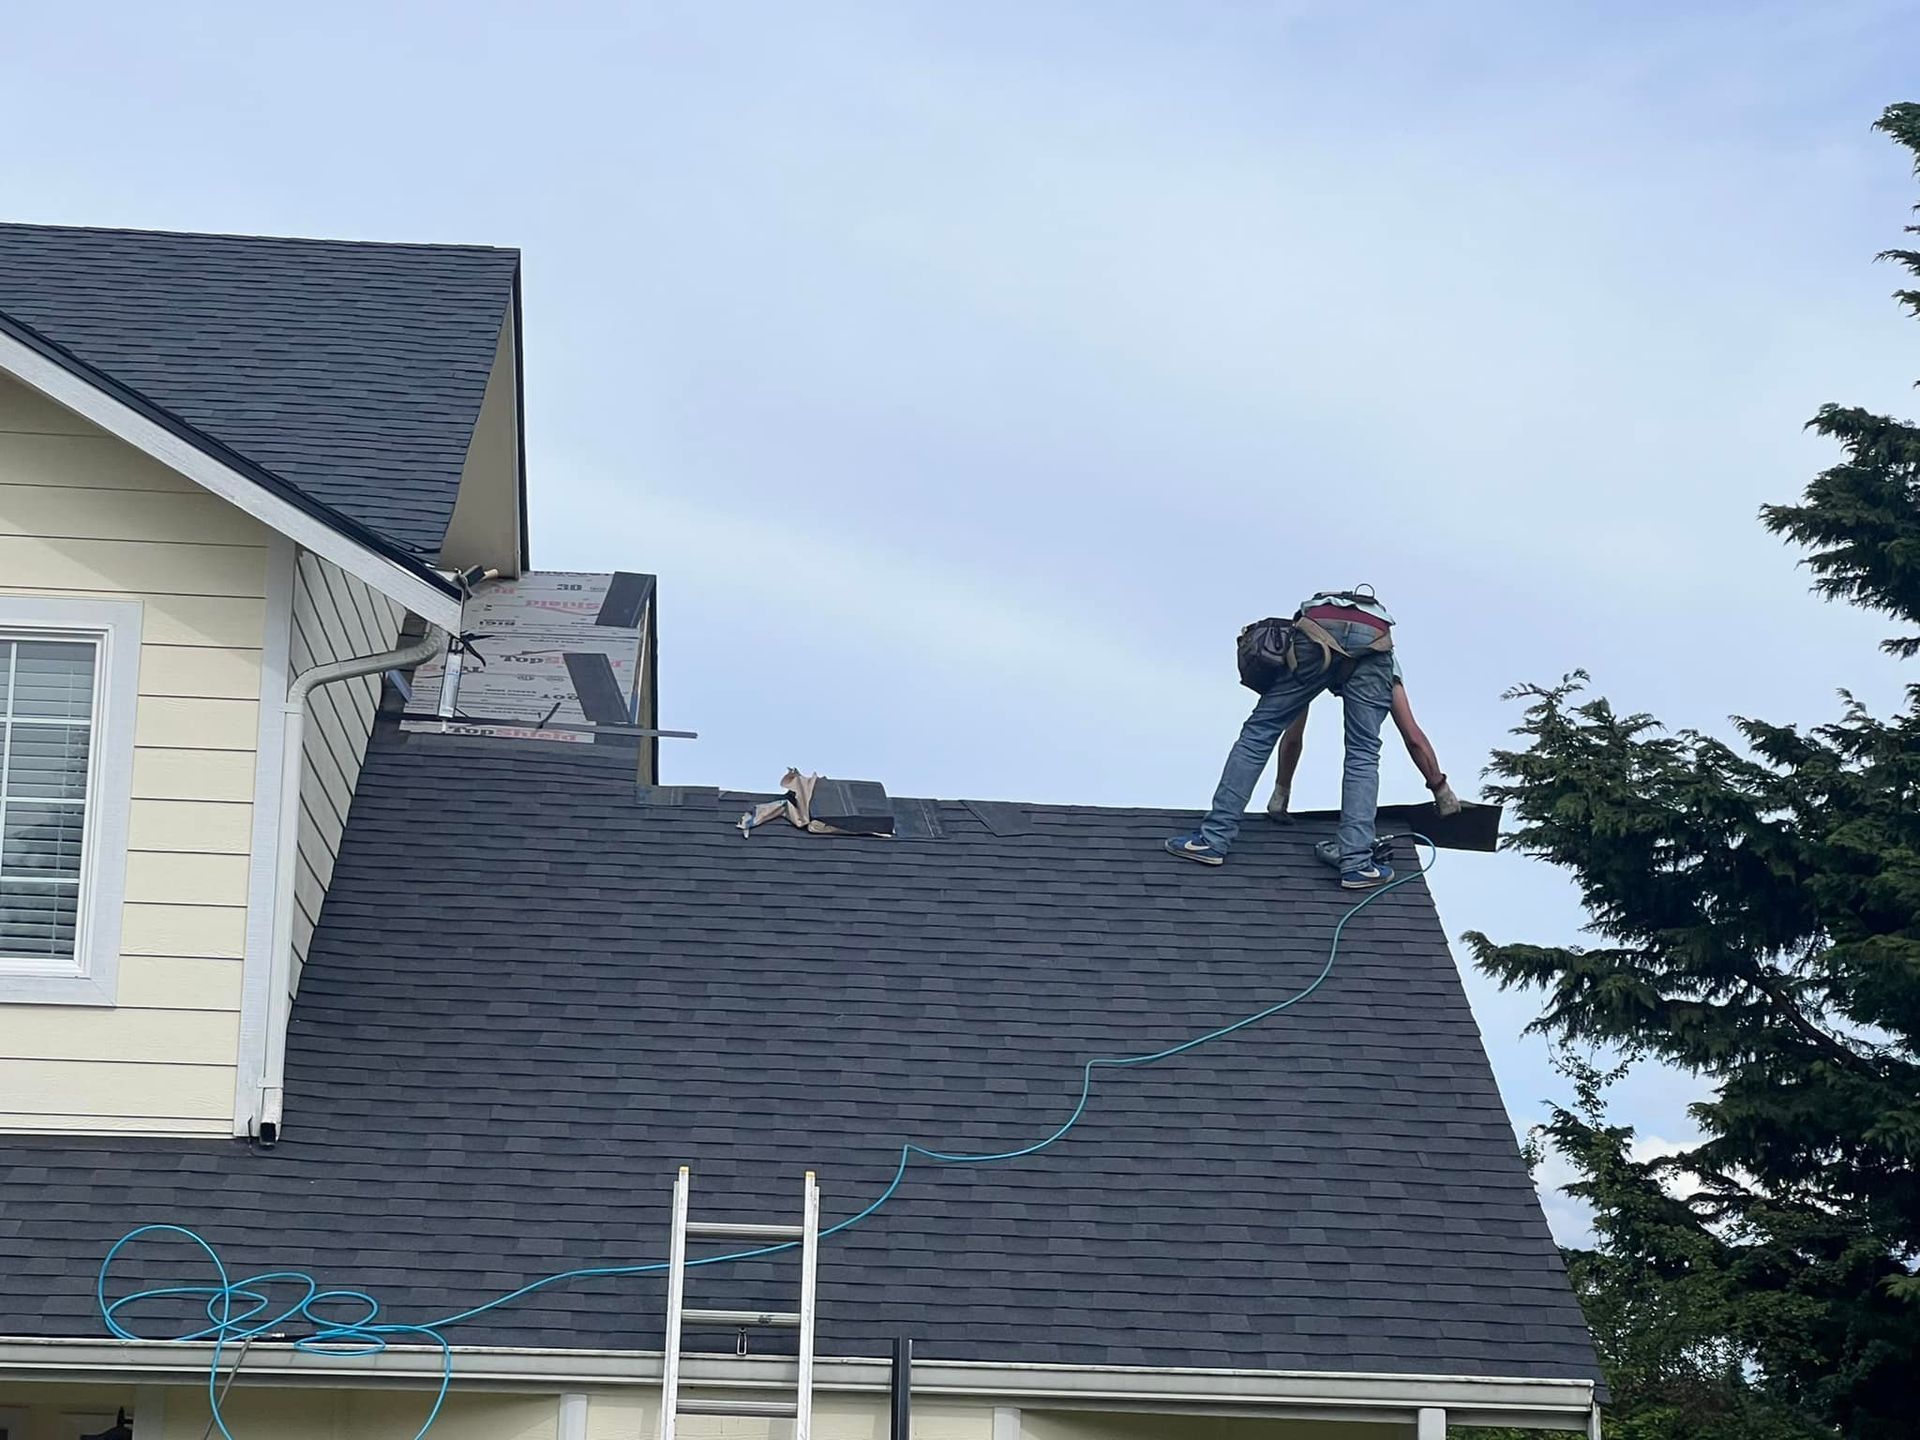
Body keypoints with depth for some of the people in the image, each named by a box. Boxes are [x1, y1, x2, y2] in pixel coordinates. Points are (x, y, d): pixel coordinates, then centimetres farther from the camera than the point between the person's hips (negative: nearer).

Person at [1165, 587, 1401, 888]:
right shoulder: (1387, 665, 45)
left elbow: (1295, 736, 45)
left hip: (1317, 633, 0)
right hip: (1376, 638, 0)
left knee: (1258, 732, 9)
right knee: (1363, 755, 11)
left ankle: (1213, 839, 7)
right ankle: (1357, 863, -1)